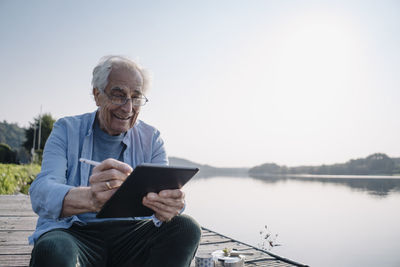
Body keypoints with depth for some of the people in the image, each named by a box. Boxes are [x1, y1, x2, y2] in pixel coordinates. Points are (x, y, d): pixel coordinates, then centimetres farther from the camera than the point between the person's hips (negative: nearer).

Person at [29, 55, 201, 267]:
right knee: (53, 250, -36)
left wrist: (167, 207, -35)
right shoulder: (66, 131, -1)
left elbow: (165, 190, -7)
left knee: (186, 228, -21)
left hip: (129, 235, 4)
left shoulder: (151, 139, 6)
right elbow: (41, 192, -17)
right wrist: (89, 198, -42)